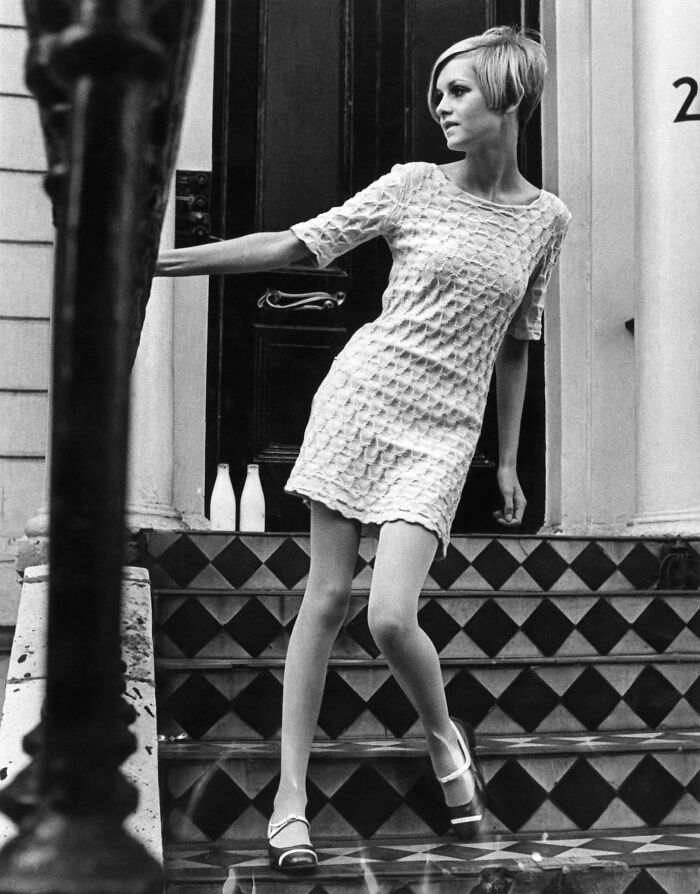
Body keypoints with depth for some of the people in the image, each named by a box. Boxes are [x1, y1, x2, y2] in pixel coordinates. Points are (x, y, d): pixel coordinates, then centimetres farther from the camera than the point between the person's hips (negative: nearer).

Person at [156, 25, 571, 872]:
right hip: (360, 397, 0)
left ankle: (443, 732, 19)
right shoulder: (413, 185, 2)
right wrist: (160, 260, -1)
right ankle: (290, 798, 9)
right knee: (325, 598, 0)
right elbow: (291, 245, 3)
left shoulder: (545, 218, 6)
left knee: (391, 618, -14)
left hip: (441, 430, 0)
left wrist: (508, 461, 15)